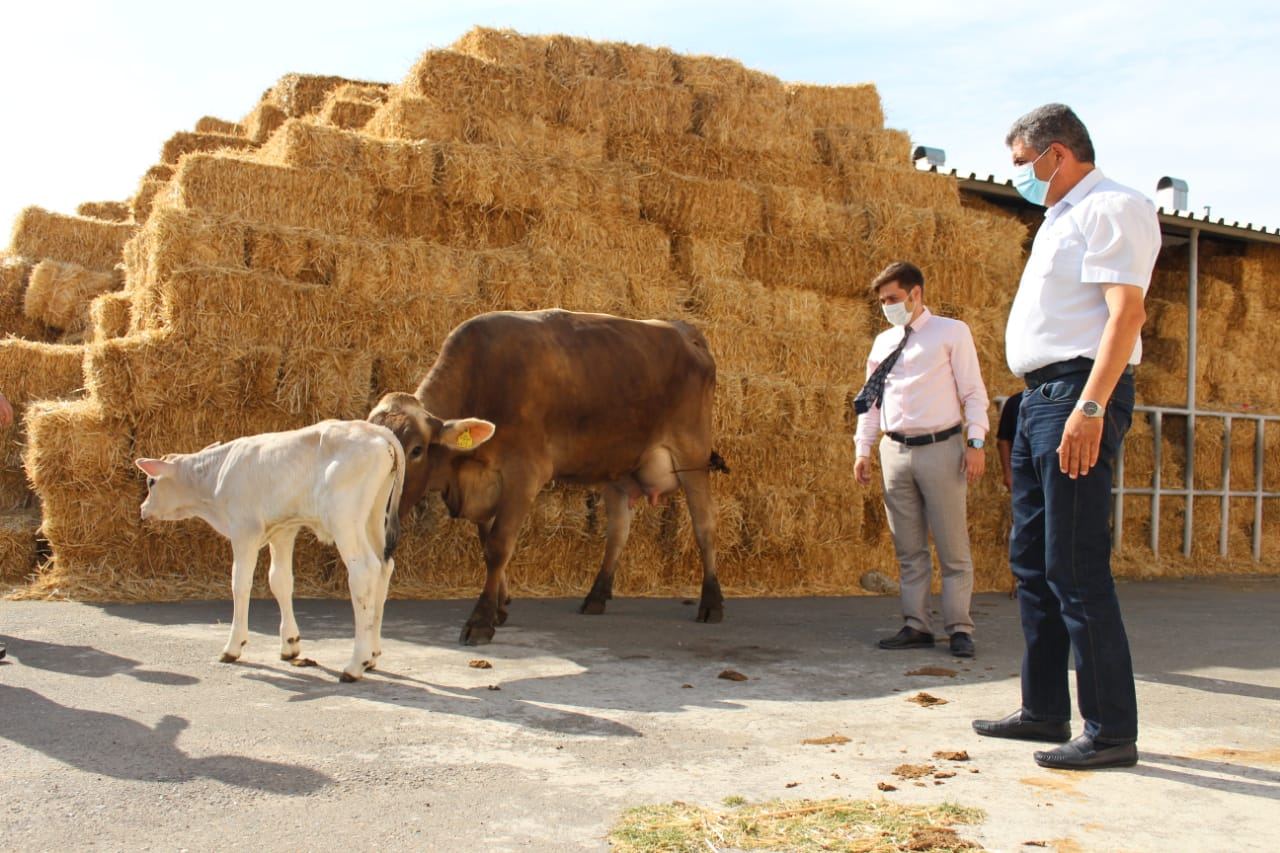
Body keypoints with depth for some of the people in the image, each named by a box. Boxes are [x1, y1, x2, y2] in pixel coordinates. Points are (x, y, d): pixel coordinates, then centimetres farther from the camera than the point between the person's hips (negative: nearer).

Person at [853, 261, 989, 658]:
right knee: (908, 548, 8)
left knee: (952, 547, 1)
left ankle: (959, 628, 9)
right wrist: (862, 450, 11)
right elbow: (872, 400, 17)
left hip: (940, 448, -5)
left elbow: (973, 391, -2)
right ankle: (916, 625, 15)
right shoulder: (883, 342, 14)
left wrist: (976, 442, -11)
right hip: (895, 450, 5)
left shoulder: (951, 332, 1)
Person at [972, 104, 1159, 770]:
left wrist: (1090, 406, -27)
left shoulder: (1113, 208, -7)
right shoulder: (1061, 219, 23)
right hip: (1041, 397, 10)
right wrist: (1044, 404, 17)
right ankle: (1044, 711, 21)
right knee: (1032, 561, 11)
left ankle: (1112, 731, -1)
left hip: (1077, 395, -10)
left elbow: (1125, 312, -18)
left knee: (1076, 567, -10)